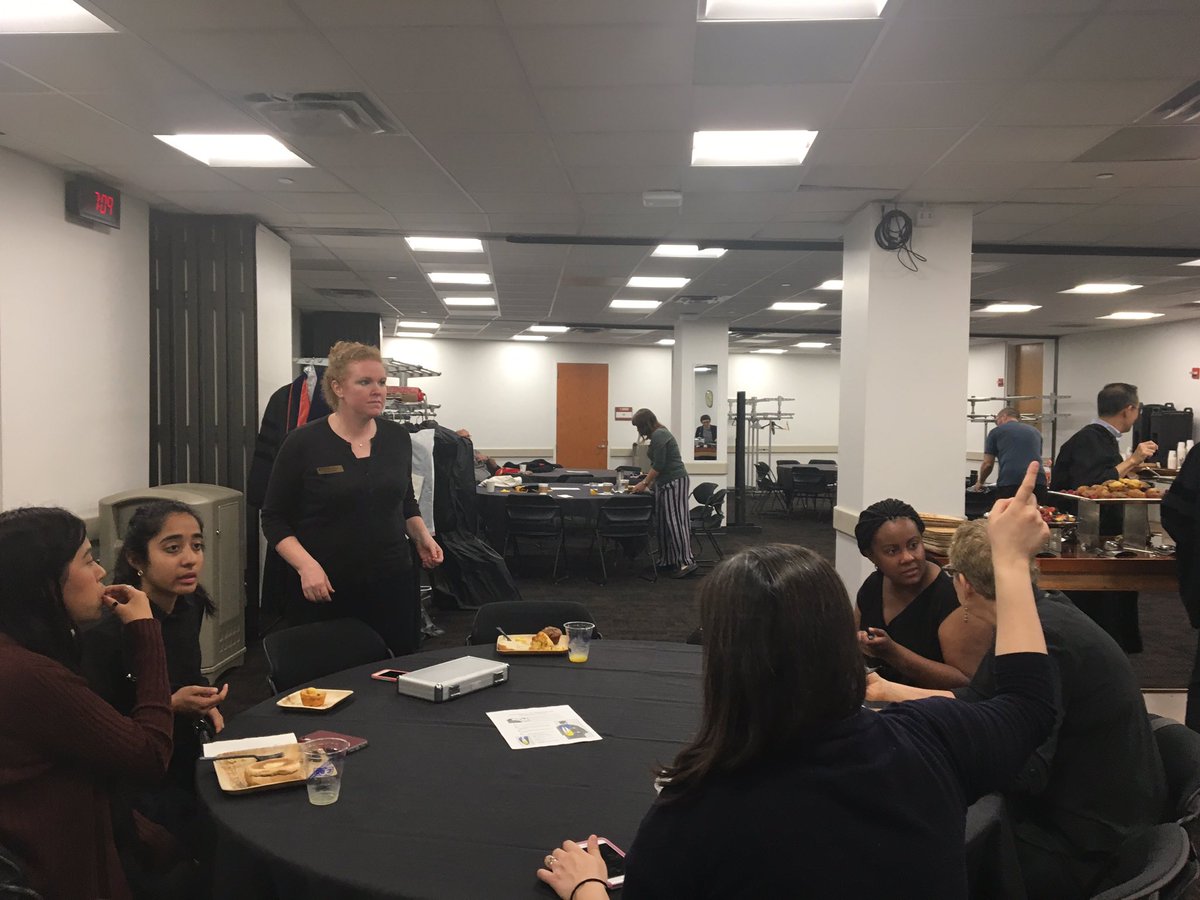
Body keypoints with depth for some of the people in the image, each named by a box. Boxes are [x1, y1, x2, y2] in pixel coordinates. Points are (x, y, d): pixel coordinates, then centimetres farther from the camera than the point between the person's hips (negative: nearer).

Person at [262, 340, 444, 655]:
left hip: (393, 582, 3)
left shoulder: (397, 437, 4)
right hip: (326, 590, -3)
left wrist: (422, 536, 2)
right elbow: (274, 519, -2)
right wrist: (306, 565, -16)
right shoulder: (304, 443, -7)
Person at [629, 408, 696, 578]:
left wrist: (645, 483, -7)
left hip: (674, 482, -10)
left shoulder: (658, 435, -13)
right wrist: (647, 482, 19)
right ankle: (668, 560, 12)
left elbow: (659, 465, -17)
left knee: (675, 521, -11)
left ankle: (687, 562, -12)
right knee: (665, 522, 9)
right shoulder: (659, 434, 18)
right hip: (668, 483, 10)